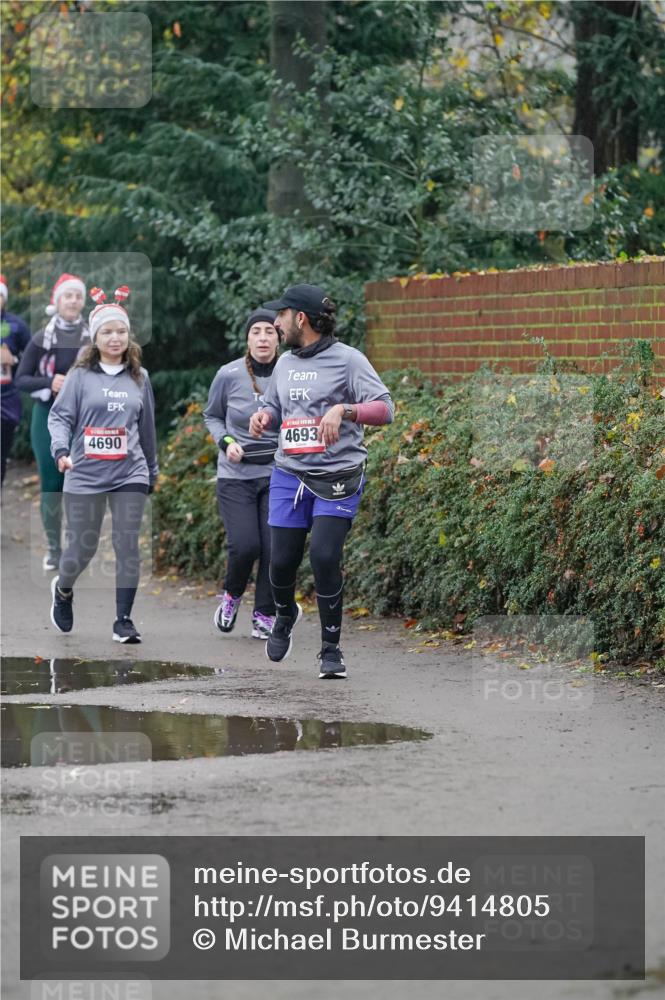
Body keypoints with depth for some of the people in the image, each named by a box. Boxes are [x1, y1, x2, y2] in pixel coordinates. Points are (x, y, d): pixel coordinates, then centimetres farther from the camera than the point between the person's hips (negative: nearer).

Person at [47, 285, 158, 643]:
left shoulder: (139, 378, 9)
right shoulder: (81, 375, -1)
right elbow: (59, 416, -6)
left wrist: (152, 471, 23)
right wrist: (61, 450, -24)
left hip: (129, 474, 2)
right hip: (86, 475, -2)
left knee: (127, 545, -6)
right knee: (83, 547, 5)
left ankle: (123, 620, 1)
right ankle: (63, 589, 38)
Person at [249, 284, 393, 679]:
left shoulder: (347, 359, -6)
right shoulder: (285, 364, 14)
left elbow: (384, 408, -13)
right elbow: (274, 407, 29)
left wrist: (342, 409, -29)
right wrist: (264, 416, 5)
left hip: (338, 478, -5)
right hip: (289, 475, 5)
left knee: (324, 556, -18)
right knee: (282, 561, 2)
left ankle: (331, 649, -4)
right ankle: (286, 614, 37)